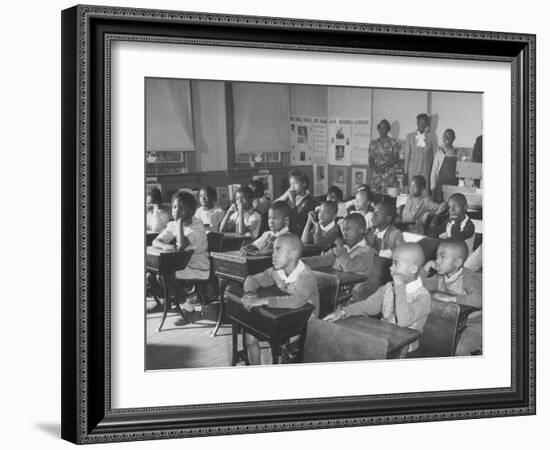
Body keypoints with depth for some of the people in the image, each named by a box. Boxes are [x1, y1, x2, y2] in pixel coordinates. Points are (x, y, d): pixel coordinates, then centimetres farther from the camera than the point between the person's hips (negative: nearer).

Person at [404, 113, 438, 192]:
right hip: (413, 170, 1)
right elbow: (407, 155, 9)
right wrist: (406, 171, 5)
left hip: (426, 171, -1)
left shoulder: (432, 137, 5)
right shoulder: (410, 136, 8)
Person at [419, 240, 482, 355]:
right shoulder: (441, 278, 3)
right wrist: (426, 268, -6)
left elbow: (479, 299, -39)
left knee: (458, 349, -25)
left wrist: (451, 298, -40)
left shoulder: (468, 279, -22)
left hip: (474, 325, -7)